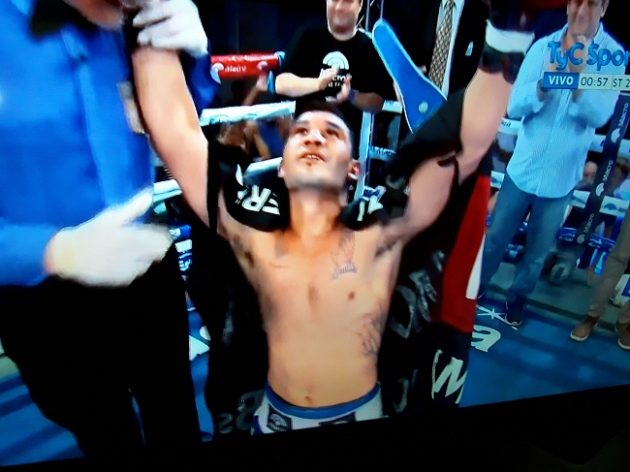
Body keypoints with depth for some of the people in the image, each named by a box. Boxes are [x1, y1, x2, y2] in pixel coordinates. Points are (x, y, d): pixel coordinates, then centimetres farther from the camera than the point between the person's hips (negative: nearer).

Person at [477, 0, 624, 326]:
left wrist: (579, 77, -32)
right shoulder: (542, 47, -3)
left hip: (561, 178, 0)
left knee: (537, 252, 13)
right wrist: (545, 83, -28)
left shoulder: (614, 56, -5)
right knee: (496, 237, 12)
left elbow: (599, 116, -17)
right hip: (522, 167, 1)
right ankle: (478, 286, 33)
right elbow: (514, 107, -10)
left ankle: (517, 298, 35)